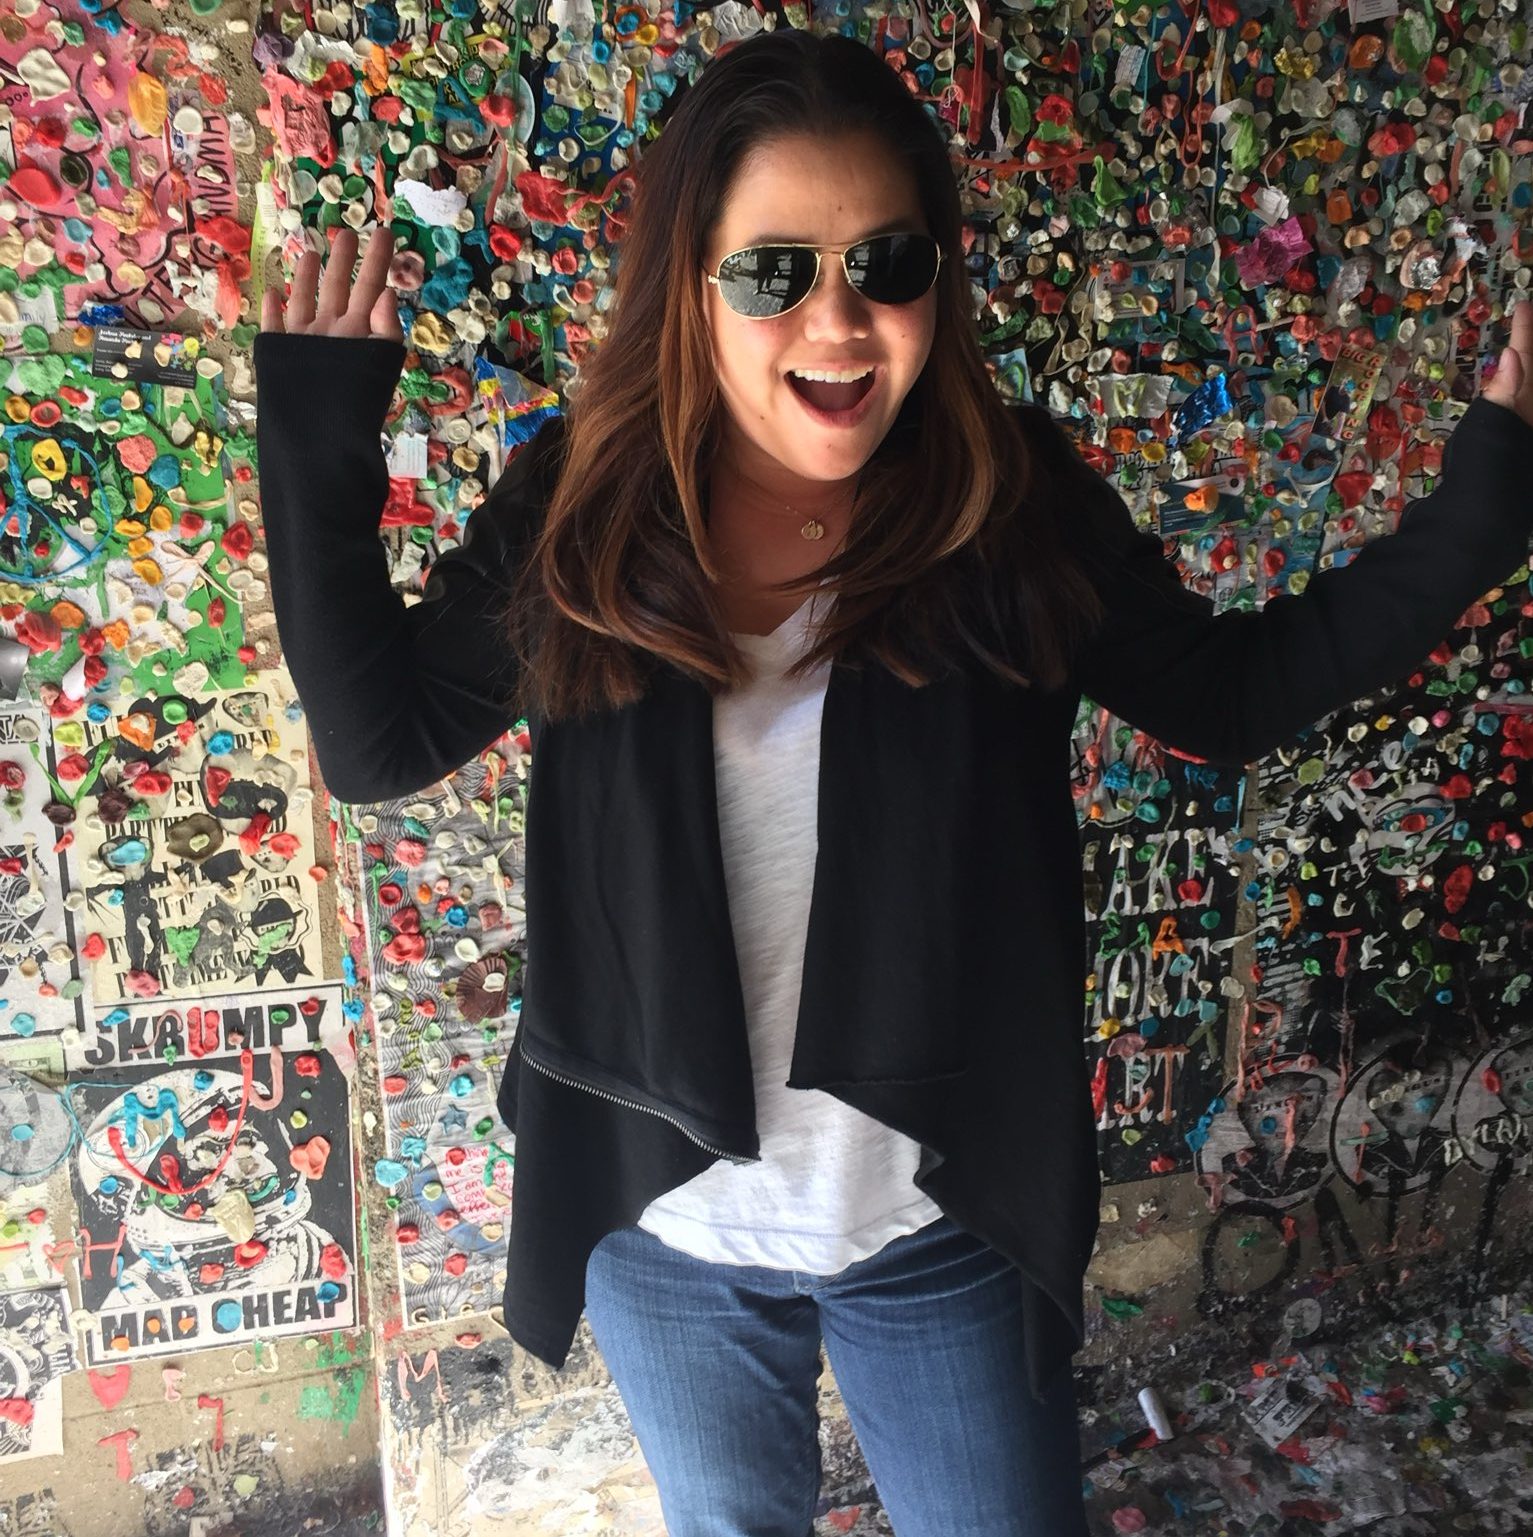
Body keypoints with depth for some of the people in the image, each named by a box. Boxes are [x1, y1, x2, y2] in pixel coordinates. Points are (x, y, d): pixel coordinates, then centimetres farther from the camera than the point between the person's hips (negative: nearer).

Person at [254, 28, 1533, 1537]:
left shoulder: (1017, 503, -12)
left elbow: (1229, 692, -1)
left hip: (943, 1230, 0)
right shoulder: (579, 507, -11)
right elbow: (376, 740, -4)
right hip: (663, 1225, 2)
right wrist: (316, 436, -10)